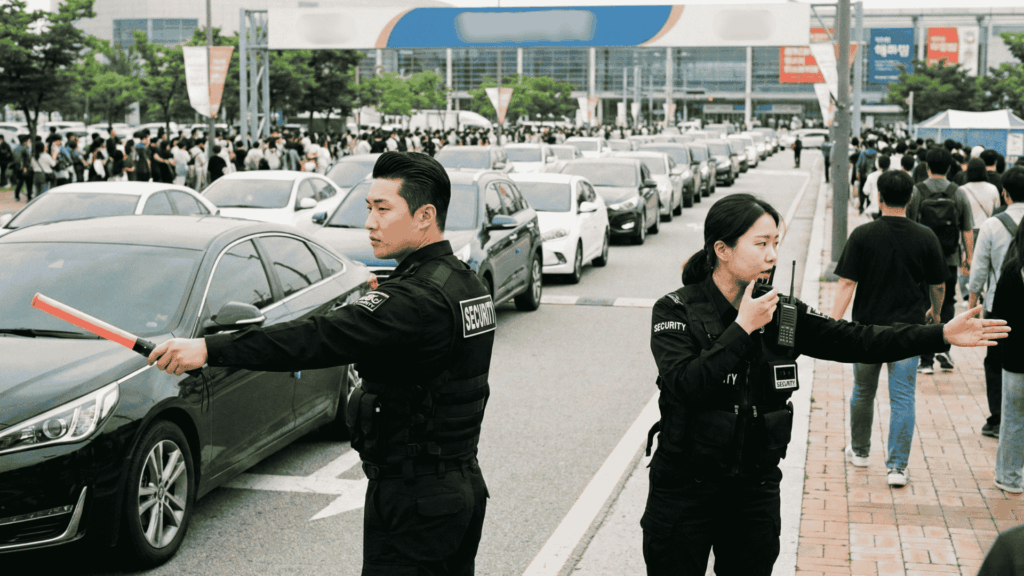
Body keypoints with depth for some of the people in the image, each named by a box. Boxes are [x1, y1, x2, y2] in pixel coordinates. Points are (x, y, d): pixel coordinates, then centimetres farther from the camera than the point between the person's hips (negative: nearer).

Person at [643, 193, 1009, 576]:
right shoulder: (676, 311, -11)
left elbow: (855, 341, 1)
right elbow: (686, 384, -25)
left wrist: (943, 335, -4)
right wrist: (742, 328, -23)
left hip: (756, 488, 4)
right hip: (684, 488, -4)